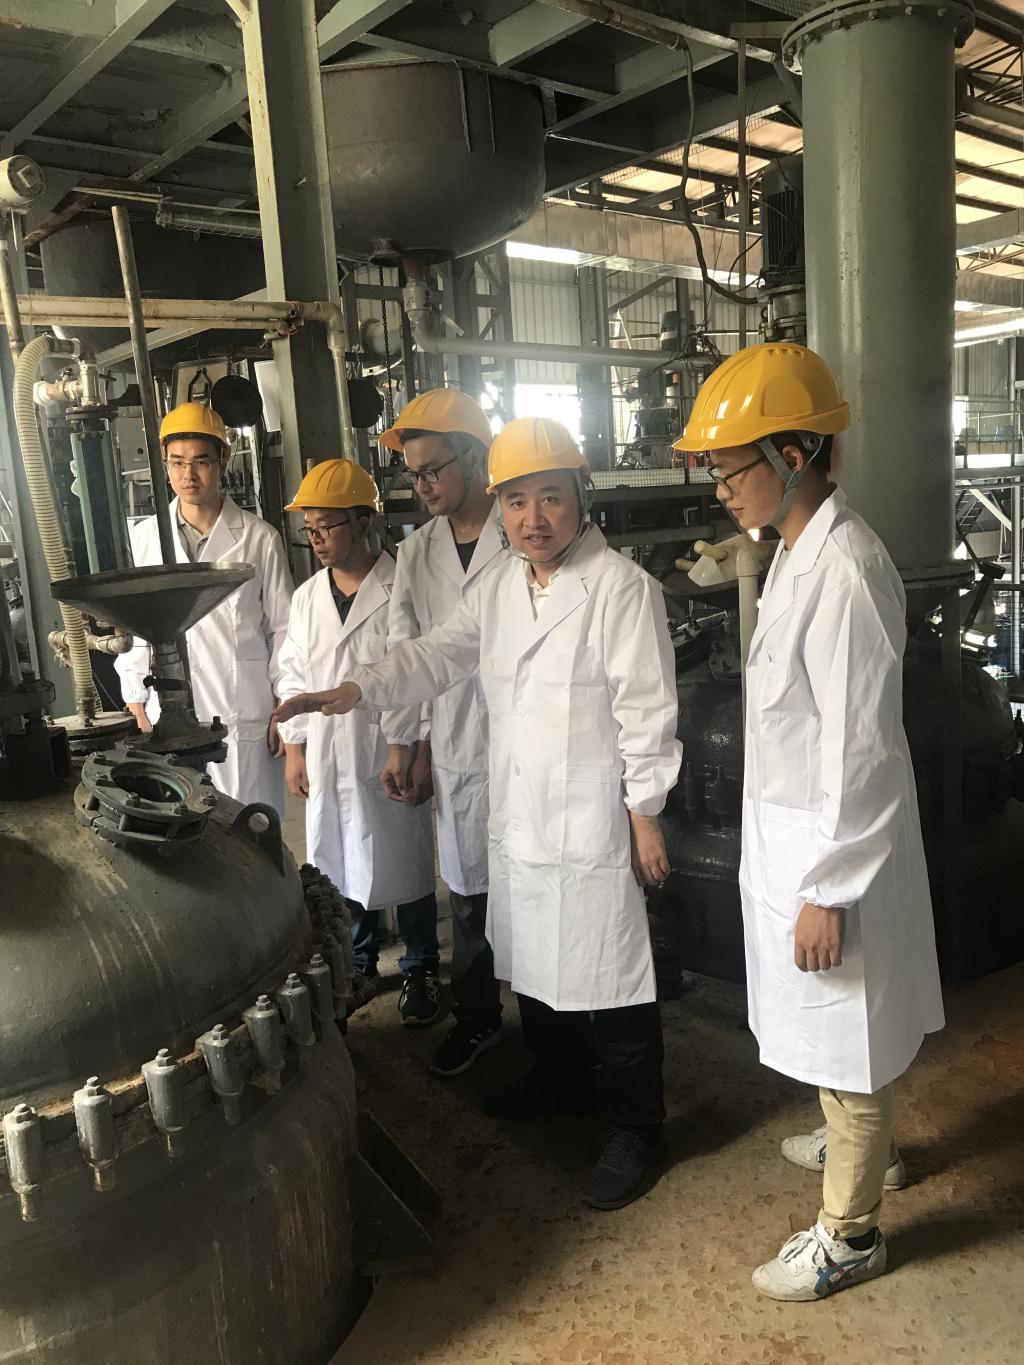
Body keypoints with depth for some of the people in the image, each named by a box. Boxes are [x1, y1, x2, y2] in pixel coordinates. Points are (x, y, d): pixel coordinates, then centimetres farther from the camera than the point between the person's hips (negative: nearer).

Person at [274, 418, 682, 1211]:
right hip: (517, 818, 7)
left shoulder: (621, 586, -14)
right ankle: (561, 1079, 46)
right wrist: (355, 691, -7)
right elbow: (439, 656, 7)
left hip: (593, 822, -7)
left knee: (610, 978, 4)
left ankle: (637, 1129, 24)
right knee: (533, 962, 22)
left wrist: (646, 810, -14)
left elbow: (646, 708, -15)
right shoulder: (498, 588, 8)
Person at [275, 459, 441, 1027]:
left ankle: (420, 970, 28)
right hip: (326, 757, 5)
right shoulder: (307, 597, 6)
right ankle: (358, 965, 35)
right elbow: (294, 676, 12)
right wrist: (294, 749, 8)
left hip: (390, 755, -5)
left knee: (405, 866, 8)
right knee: (340, 866, 15)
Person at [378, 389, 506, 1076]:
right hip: (454, 751, 5)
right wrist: (403, 746, 10)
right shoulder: (416, 552, 9)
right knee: (468, 893, 13)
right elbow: (406, 652, 11)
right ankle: (478, 1018, 32)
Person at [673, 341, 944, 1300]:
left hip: (835, 852, -9)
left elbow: (860, 748, -25)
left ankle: (850, 1235, 30)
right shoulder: (797, 553, 5)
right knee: (831, 1036, 27)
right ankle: (861, 1143, 52)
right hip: (793, 834, 9)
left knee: (846, 1043, 10)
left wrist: (827, 893, -20)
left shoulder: (845, 571, -25)